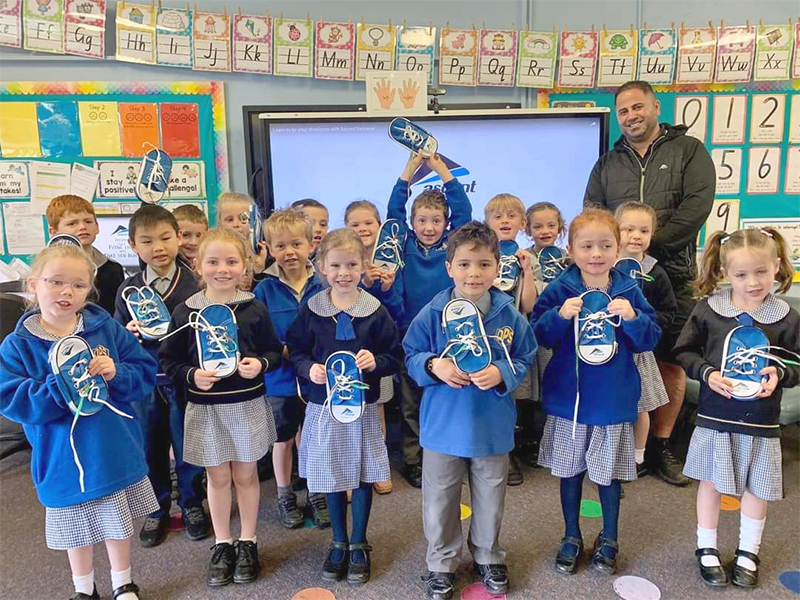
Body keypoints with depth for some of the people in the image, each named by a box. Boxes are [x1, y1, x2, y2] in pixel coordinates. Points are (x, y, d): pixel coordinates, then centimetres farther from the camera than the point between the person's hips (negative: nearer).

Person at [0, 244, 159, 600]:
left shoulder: (108, 329, -7)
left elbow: (146, 373, -5)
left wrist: (116, 374, -24)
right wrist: (60, 386, -28)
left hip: (116, 455, 1)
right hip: (65, 460, 0)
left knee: (118, 524, 18)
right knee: (77, 530, 19)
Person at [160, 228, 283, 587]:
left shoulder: (254, 309, -5)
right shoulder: (185, 313, -5)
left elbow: (275, 352, 2)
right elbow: (168, 360, 0)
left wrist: (261, 364, -18)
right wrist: (191, 376, -17)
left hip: (247, 405, 0)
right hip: (206, 408, 1)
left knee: (245, 475, 13)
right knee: (217, 477, 14)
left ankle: (248, 543, 30)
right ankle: (222, 545, 31)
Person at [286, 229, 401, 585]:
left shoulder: (375, 311, -7)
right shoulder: (311, 310, -4)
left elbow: (394, 358, -2)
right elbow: (296, 352, 3)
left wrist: (375, 362, -22)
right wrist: (309, 368, -17)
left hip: (363, 407, -1)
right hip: (324, 407, 1)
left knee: (363, 476, 10)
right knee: (331, 476, 13)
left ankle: (359, 544, 31)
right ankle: (338, 542, 34)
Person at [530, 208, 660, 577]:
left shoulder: (629, 290, -3)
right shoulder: (559, 290, -8)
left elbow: (650, 340, -3)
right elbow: (539, 336, -10)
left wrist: (632, 318, -21)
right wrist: (560, 316, -26)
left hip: (614, 400, 1)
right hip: (568, 398, 0)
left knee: (609, 473, 15)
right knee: (569, 470, 15)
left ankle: (609, 540, 37)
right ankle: (571, 538, 35)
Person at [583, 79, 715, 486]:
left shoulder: (688, 151, 8)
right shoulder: (608, 163, 16)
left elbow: (698, 204, -5)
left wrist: (650, 243, -14)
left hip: (671, 274, -1)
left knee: (671, 361, 3)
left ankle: (661, 446, 17)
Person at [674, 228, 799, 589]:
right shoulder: (708, 309, -8)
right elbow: (685, 351, -1)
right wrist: (707, 373, -17)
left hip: (761, 421, 1)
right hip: (715, 417, -1)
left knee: (757, 488, 14)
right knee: (710, 483, 11)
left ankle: (748, 553, 35)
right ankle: (706, 549, 29)